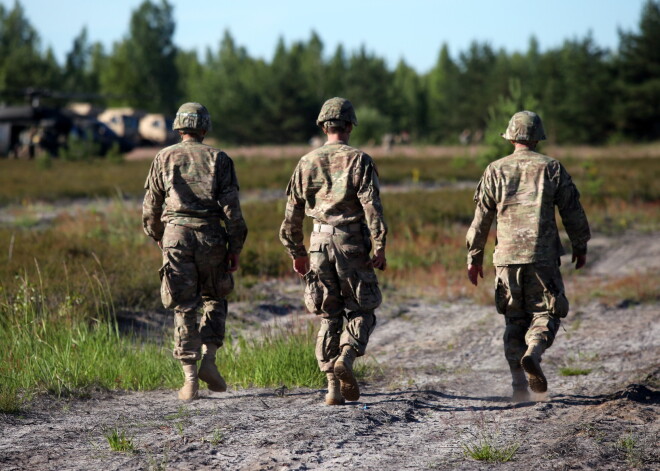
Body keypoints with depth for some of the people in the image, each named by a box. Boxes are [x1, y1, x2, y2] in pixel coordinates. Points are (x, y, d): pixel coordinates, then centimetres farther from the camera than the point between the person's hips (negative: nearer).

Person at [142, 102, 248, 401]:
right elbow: (231, 207, -2)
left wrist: (157, 236, 27)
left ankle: (190, 379, -1)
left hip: (176, 235, 0)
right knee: (214, 299, 19)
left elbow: (151, 205, 11)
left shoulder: (164, 158, 8)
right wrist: (235, 248, 2)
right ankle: (208, 359, 3)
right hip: (211, 237, 0)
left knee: (184, 309, 3)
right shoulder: (218, 159, 4)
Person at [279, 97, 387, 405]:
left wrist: (297, 253, 18)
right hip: (352, 244, -3)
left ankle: (333, 387, 4)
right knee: (361, 311, 11)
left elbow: (293, 213, 10)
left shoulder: (307, 163, 7)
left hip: (319, 244, 3)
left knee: (329, 316, 10)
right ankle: (346, 357, -16)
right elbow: (372, 207, -13)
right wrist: (380, 249, -11)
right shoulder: (359, 161, -4)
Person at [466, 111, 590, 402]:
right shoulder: (551, 168, 2)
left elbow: (481, 217, 6)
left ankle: (518, 383, 6)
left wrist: (474, 257, 13)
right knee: (546, 314, 6)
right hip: (543, 257, -2)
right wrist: (580, 246, 19)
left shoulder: (495, 171, 6)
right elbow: (572, 211, 5)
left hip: (507, 257, 2)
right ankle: (533, 353, -23)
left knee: (515, 321, 11)